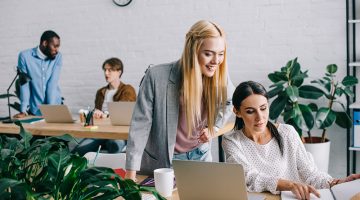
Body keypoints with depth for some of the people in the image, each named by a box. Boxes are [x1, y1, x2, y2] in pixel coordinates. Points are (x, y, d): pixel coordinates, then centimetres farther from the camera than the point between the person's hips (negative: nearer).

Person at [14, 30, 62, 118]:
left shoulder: (58, 57, -1)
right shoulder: (25, 56, -6)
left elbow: (53, 83, -9)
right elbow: (24, 84, -5)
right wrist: (23, 110, -10)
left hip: (55, 108, 1)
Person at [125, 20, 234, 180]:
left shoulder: (220, 78, -12)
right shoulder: (157, 76, -23)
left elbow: (228, 102, 12)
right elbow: (141, 124, -20)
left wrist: (213, 128, -3)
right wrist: (131, 176, -22)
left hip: (199, 156, 3)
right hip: (160, 161, -3)